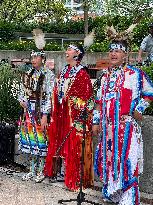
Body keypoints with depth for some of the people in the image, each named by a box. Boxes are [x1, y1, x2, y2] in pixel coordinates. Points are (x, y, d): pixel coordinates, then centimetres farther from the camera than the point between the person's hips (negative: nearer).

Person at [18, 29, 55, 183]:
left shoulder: (48, 75, -8)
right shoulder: (28, 74, 9)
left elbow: (49, 96, -13)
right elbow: (22, 91, 19)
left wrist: (44, 115, -18)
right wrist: (22, 100, -3)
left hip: (41, 112, -6)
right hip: (29, 111, 6)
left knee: (41, 141, 0)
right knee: (30, 140, 10)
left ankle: (41, 171, 11)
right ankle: (33, 170, 21)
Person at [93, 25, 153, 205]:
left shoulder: (135, 74, -3)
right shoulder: (105, 76, 14)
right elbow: (99, 101, 17)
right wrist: (96, 121, 13)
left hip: (126, 126, -6)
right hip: (107, 127, 6)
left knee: (126, 162, -8)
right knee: (109, 159, 12)